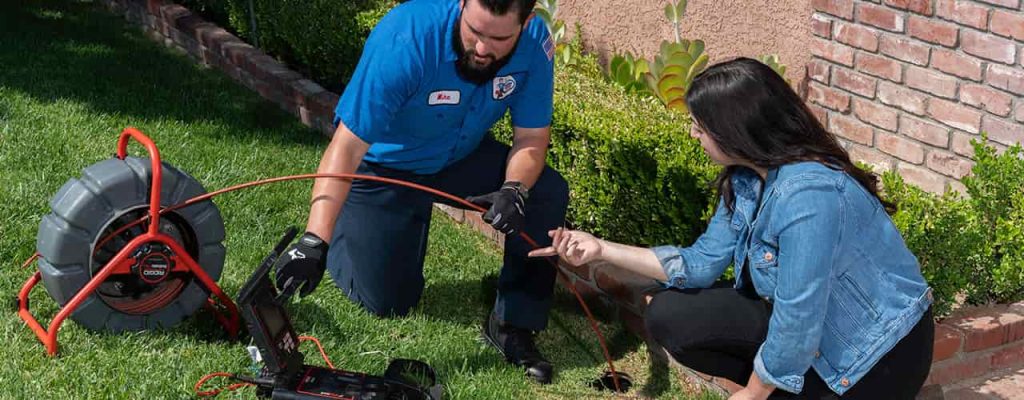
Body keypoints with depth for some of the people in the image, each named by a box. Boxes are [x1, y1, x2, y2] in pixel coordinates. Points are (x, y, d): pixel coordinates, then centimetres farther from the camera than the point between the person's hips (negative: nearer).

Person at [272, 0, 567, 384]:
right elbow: (346, 148, -39)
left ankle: (513, 323, -4)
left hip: (462, 155, 4)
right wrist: (315, 241, -48)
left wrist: (514, 189, -37)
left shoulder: (534, 43, -25)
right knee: (387, 302, -1)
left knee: (548, 193, -21)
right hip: (384, 167, -3)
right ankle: (343, 234, 30)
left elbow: (532, 137, -15)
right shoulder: (404, 40, -37)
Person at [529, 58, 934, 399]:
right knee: (668, 316, 0)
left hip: (878, 352, -8)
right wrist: (602, 249, 0)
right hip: (807, 320, 9)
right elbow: (701, 264, 5)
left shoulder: (807, 195, -32)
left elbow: (797, 323, -29)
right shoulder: (746, 178, -4)